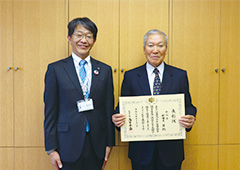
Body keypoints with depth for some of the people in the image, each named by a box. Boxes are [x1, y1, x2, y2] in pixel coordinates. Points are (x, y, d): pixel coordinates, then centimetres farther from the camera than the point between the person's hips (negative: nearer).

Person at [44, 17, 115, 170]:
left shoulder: (105, 70, 6)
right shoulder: (55, 69, 0)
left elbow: (109, 109, 7)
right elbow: (50, 111, -1)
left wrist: (109, 143, 5)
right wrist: (51, 148, -4)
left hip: (96, 146, 2)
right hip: (68, 146, -2)